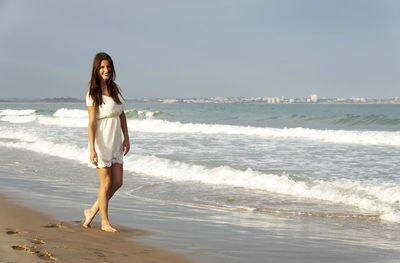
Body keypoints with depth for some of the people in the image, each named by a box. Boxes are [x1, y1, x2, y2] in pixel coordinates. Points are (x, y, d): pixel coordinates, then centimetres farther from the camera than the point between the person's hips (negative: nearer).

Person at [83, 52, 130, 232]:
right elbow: (92, 123, -15)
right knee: (106, 182, -1)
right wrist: (92, 150, -19)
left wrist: (126, 138, 14)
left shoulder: (114, 88, 8)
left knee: (118, 182, 7)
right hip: (101, 141, -7)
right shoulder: (93, 93, -12)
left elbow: (122, 115, 15)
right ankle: (105, 222, 14)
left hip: (115, 142, 7)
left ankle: (92, 212, 23)